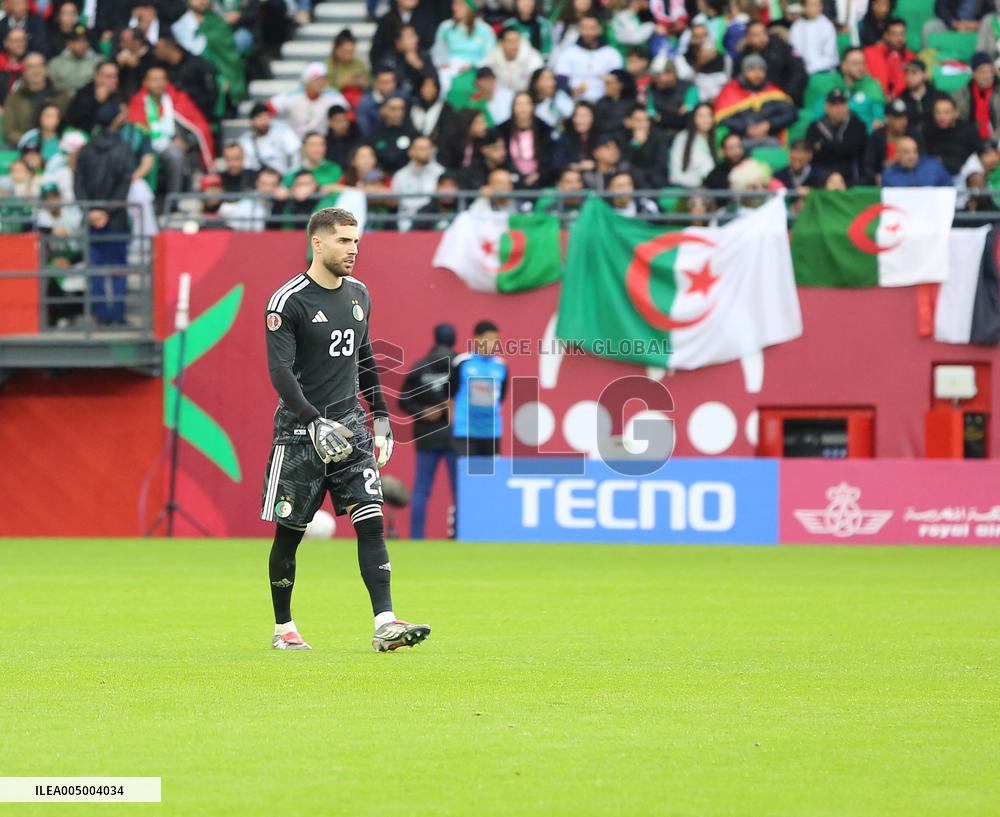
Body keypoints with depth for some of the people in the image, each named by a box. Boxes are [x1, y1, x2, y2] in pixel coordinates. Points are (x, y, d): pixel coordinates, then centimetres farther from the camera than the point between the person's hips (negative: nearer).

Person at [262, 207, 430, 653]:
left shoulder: (359, 295, 11)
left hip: (350, 427, 5)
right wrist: (315, 421, -27)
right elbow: (280, 370, -16)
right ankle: (283, 629, 18)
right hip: (301, 431, -5)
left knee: (371, 521, -9)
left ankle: (385, 625, -15)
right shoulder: (288, 301, -9)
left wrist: (380, 415, 19)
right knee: (289, 532, 3)